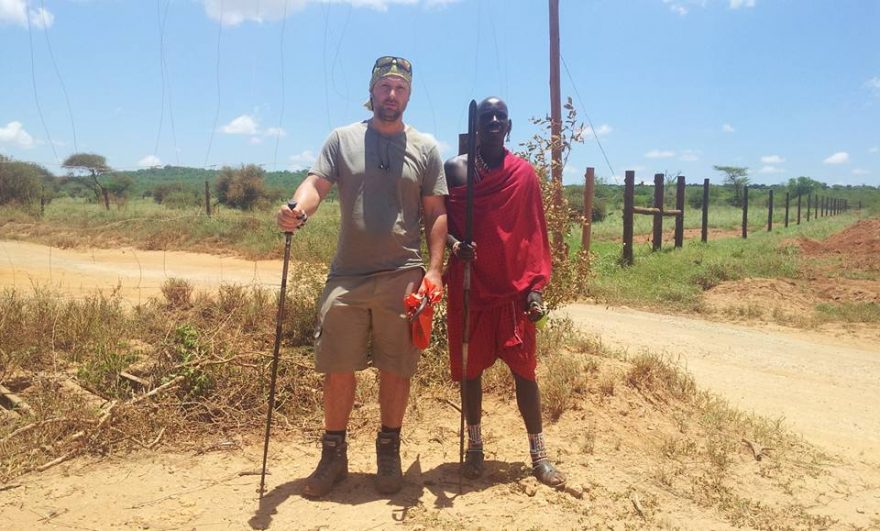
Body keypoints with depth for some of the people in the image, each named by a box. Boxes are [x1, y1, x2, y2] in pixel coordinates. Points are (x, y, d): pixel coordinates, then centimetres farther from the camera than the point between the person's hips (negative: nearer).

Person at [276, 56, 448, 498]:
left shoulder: (425, 148, 7)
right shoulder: (342, 139, 7)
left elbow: (436, 213, 5)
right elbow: (316, 183, -4)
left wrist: (434, 270, -5)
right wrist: (296, 209, -27)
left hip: (402, 278, 0)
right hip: (346, 276, 1)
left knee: (396, 369, 8)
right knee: (338, 369, 7)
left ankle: (388, 452, 27)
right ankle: (334, 454, 25)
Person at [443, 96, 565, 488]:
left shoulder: (524, 174, 4)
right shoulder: (454, 169, 2)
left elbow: (534, 236, 4)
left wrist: (536, 288, -2)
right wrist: (454, 244, -19)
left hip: (514, 289, 0)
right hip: (468, 287, 0)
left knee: (524, 369, 4)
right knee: (470, 368, 9)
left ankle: (538, 453, 15)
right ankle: (474, 445, 25)